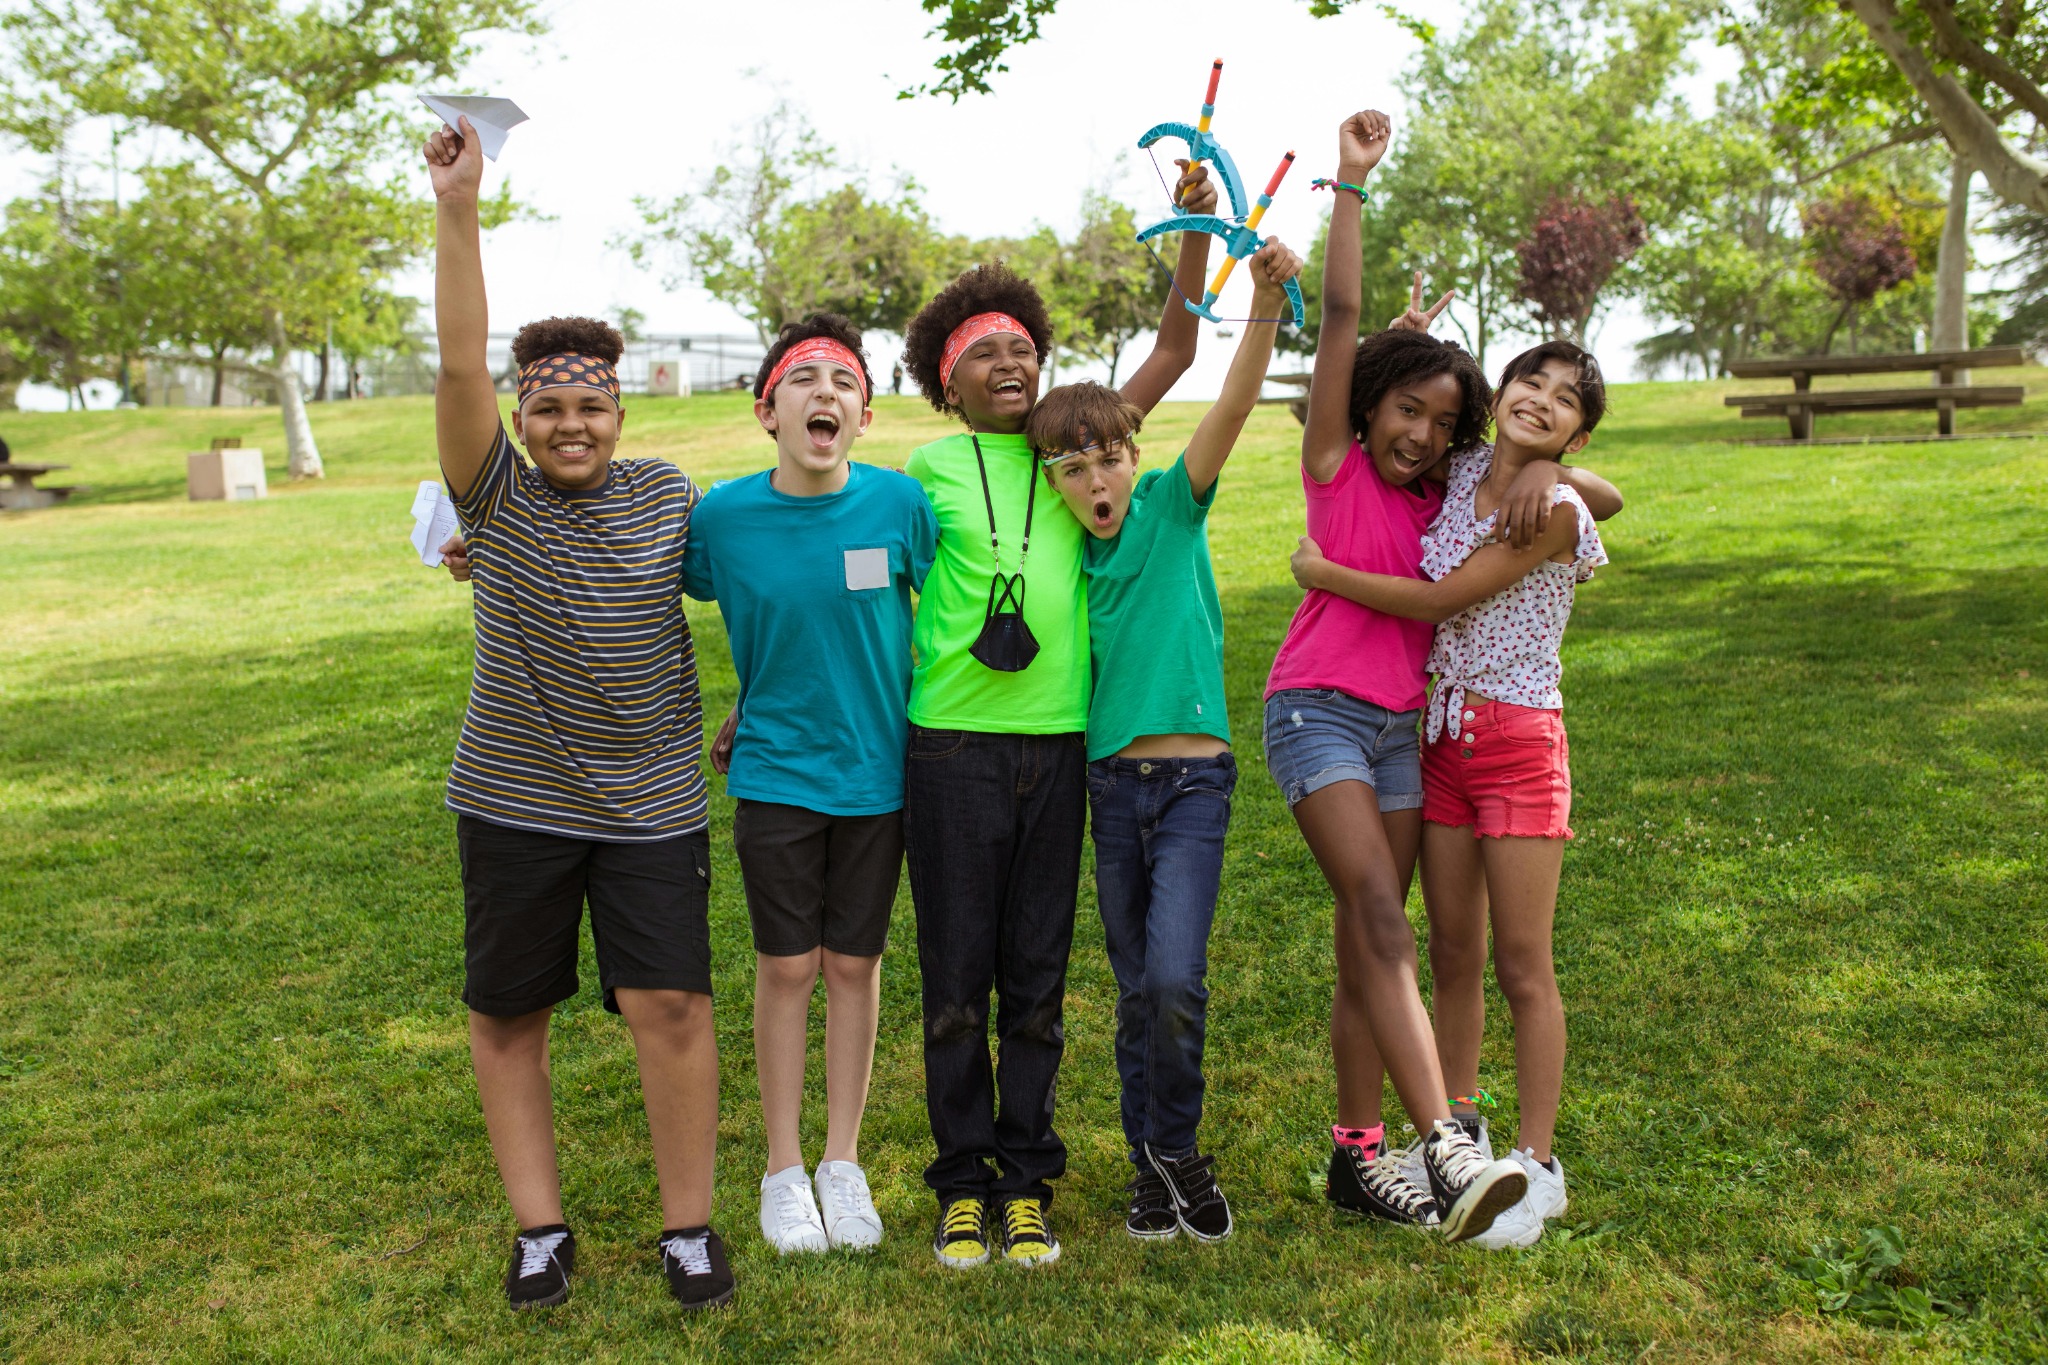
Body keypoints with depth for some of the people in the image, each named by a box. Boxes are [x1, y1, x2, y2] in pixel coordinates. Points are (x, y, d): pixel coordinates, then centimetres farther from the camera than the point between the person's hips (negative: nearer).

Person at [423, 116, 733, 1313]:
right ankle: (540, 1226, 25)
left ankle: (689, 1226, 12)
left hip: (652, 802, 0)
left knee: (671, 1003, -5)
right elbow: (460, 365, -16)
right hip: (515, 801, 0)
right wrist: (458, 211, -24)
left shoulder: (667, 496, 3)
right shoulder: (496, 496, -4)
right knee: (506, 1013, 8)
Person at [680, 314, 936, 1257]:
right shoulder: (723, 515, -10)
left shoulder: (898, 502, -10)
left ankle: (844, 1165, 27)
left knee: (854, 964, 11)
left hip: (874, 772, 1)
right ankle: (785, 1170, 25)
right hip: (774, 775, 0)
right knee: (788, 966, 7)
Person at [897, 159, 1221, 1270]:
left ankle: (1027, 1179, 22)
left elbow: (1174, 353, 10)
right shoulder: (930, 468, 4)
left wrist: (1197, 229, 1)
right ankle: (964, 1181, 19)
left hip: (1058, 743, 2)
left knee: (1037, 976, 9)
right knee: (956, 977, 5)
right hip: (953, 746, -2)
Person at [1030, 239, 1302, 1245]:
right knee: (1137, 990, 10)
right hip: (1111, 783, 3)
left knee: (1175, 978, -15)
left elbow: (1234, 404, -15)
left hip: (1194, 779, -3)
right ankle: (1152, 1168, 26)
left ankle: (1174, 1144, 10)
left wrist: (1266, 302, -27)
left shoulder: (1172, 508, -1)